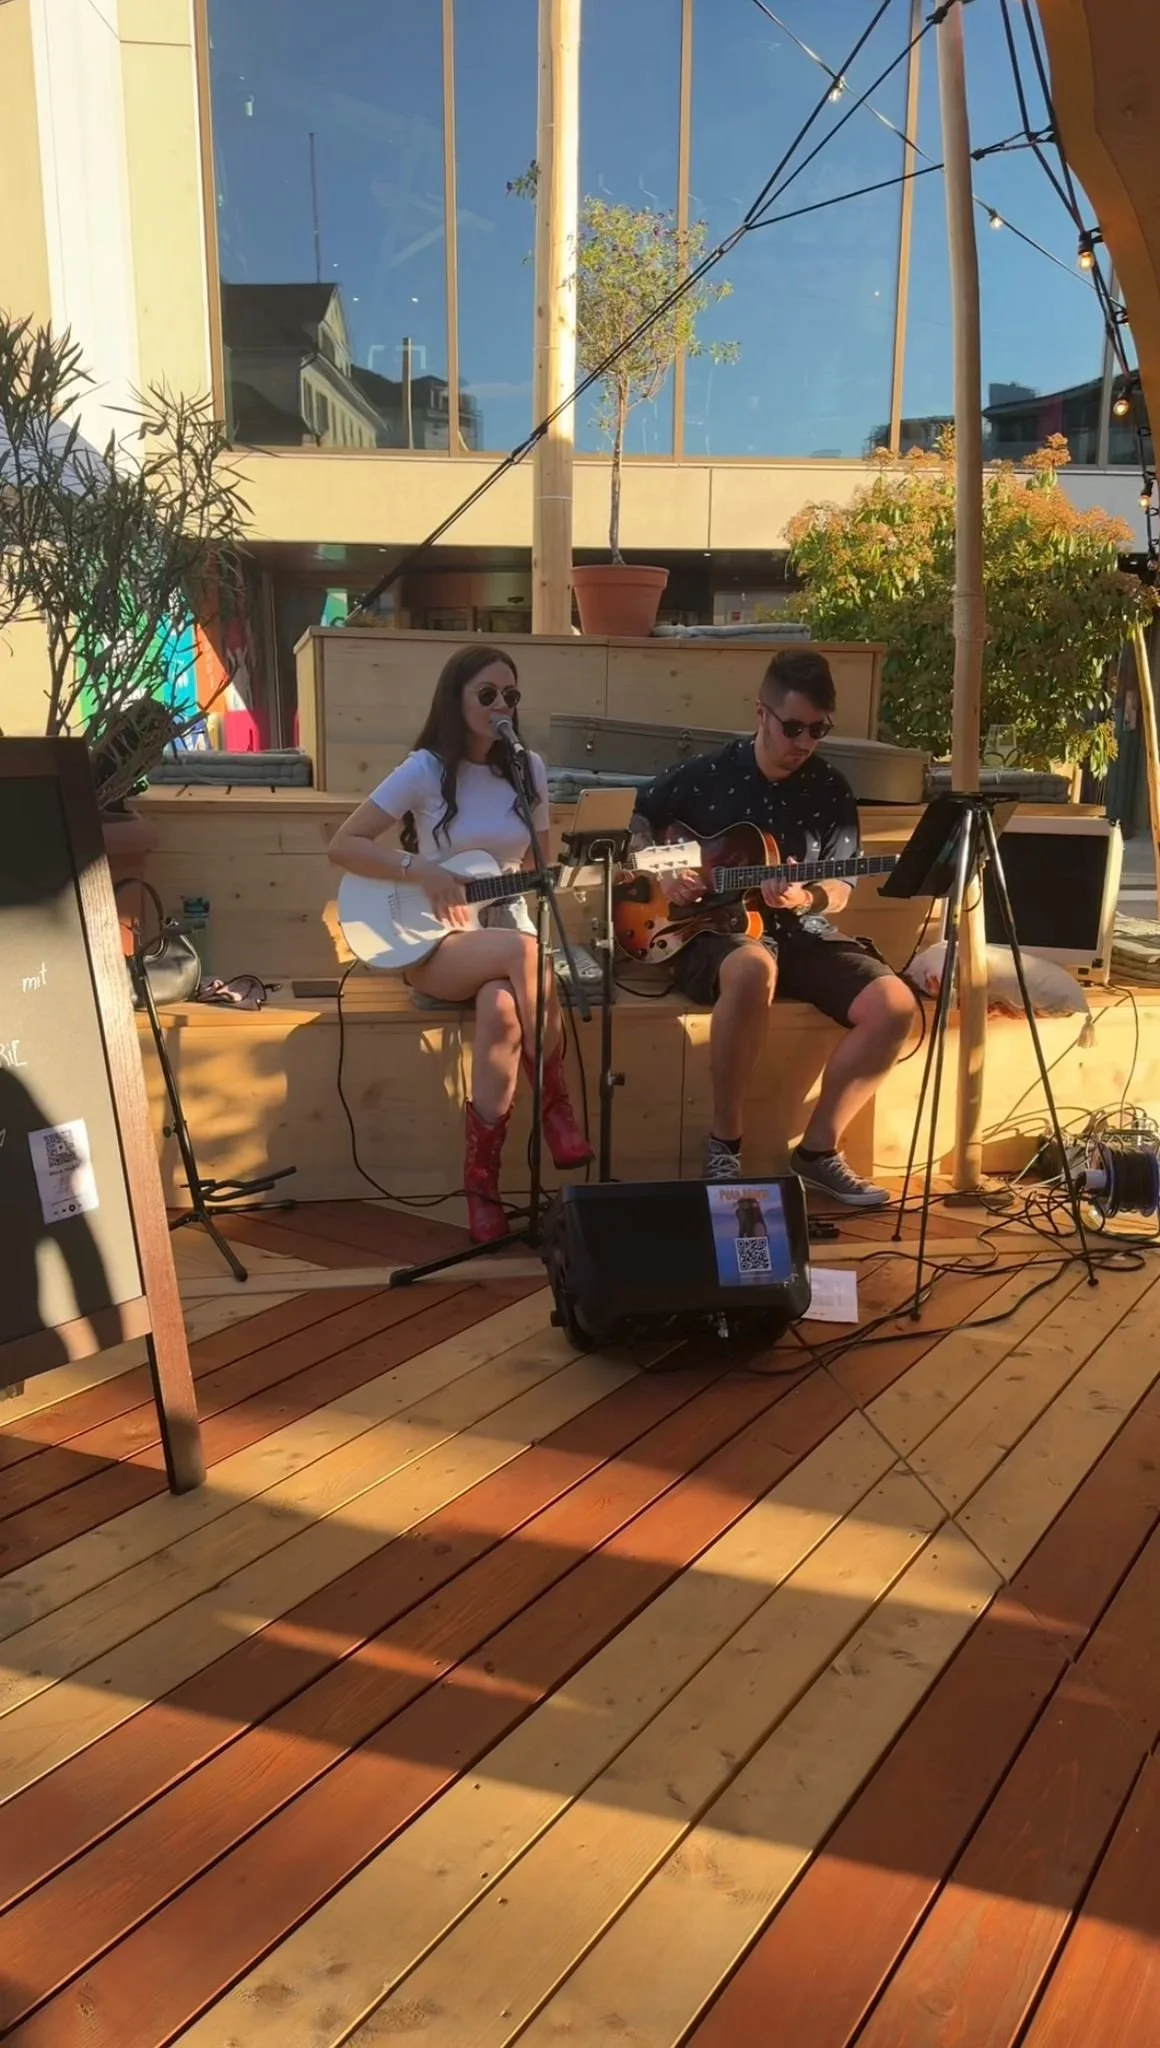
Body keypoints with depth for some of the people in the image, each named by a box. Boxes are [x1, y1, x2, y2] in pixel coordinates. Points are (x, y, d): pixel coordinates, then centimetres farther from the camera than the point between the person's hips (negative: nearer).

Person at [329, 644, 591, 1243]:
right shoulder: (426, 770, -6)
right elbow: (343, 845, -7)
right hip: (436, 944, -3)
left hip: (507, 926, 3)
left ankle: (482, 1174, -23)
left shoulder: (528, 769, 6)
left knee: (501, 1010, -34)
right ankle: (555, 1102, -21)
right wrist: (420, 869, -18)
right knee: (522, 950, -36)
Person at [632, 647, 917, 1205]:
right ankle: (724, 1143, -24)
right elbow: (636, 818, 11)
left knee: (894, 1005, -21)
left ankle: (818, 1148, -5)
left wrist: (807, 898, -17)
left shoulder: (832, 792, 5)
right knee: (753, 967, -42)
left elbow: (839, 890, 6)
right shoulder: (708, 773, -2)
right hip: (712, 930, -4)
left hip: (800, 934, 4)